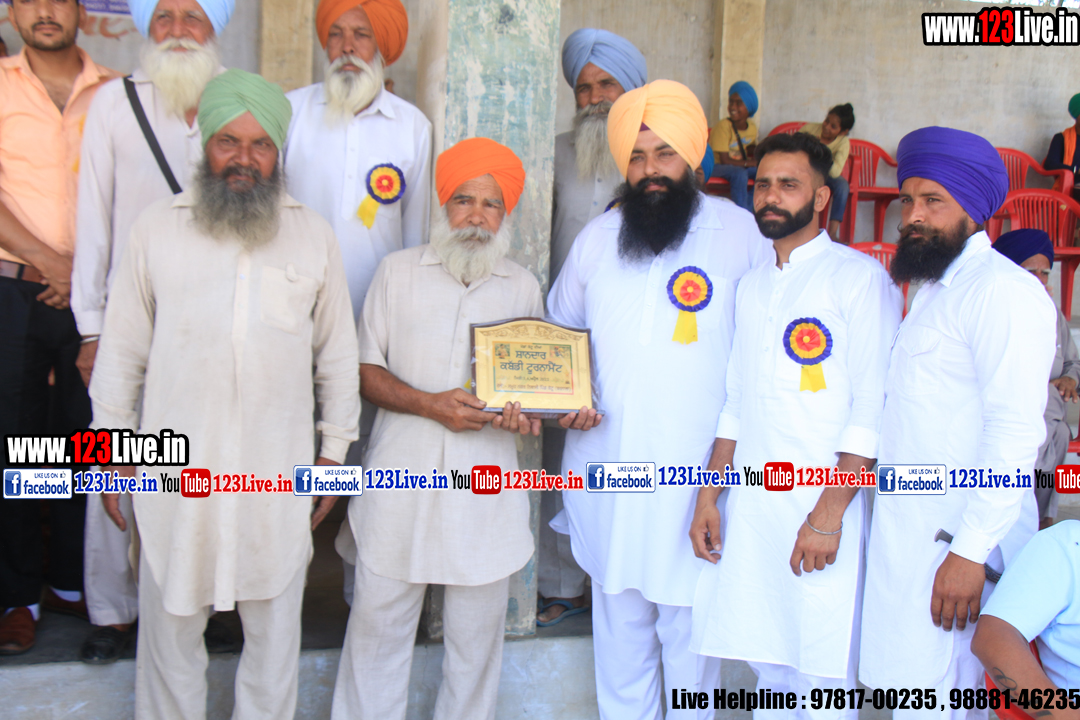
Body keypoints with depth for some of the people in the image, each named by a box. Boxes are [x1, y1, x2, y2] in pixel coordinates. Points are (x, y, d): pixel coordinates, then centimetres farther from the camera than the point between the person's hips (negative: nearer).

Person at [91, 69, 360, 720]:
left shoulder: (314, 236, 5)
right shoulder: (157, 228, 4)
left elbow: (338, 353, 8)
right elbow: (123, 349, 7)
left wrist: (333, 452, 6)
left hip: (280, 470, 1)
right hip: (175, 466, 0)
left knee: (275, 626, 13)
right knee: (171, 621, 11)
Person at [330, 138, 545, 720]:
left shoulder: (523, 287, 9)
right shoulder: (398, 271, 5)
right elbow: (367, 372, 2)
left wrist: (525, 414, -7)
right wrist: (431, 404, -14)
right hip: (402, 481, -1)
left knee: (477, 630, 10)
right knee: (377, 622, 7)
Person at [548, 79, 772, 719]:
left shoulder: (741, 233, -4)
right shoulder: (598, 238, 7)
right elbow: (559, 330, 18)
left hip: (699, 471, -3)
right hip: (608, 468, 4)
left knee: (690, 627, 7)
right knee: (619, 621, 16)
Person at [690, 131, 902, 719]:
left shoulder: (860, 278, -4)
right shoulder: (752, 285, 16)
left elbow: (873, 408, -10)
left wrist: (829, 514, -16)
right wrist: (708, 495, 11)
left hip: (823, 504, -5)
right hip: (749, 506, 6)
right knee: (768, 666, 12)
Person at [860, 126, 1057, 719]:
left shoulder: (1004, 290, -12)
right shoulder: (934, 288, 18)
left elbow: (1015, 434, -20)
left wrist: (970, 552, -22)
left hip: (956, 540, -9)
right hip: (906, 536, 9)